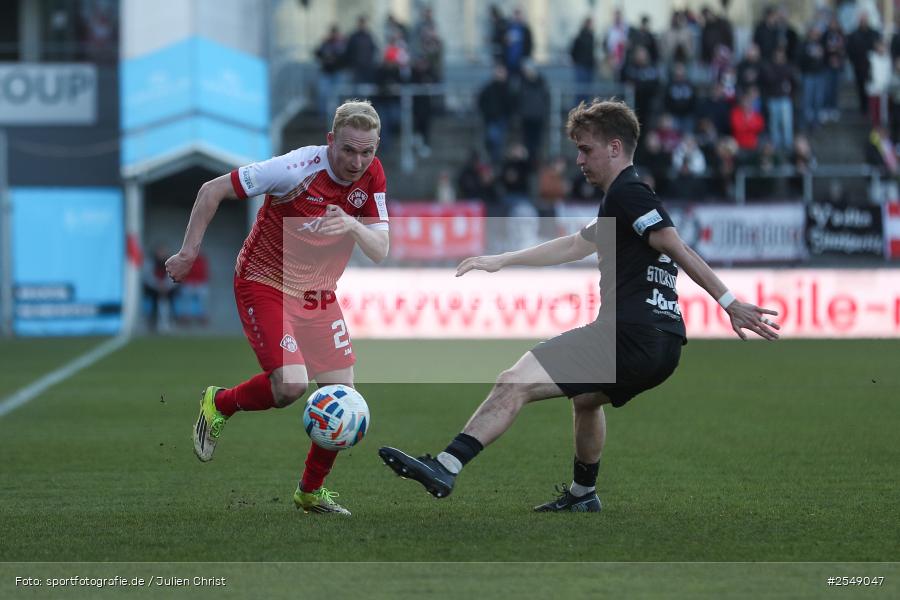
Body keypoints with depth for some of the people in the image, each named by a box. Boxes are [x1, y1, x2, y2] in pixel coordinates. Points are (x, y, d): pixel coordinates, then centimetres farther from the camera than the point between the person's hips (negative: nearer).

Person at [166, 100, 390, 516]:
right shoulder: (297, 169, -25)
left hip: (319, 295, 6)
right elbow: (212, 190, -16)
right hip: (264, 283, -6)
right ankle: (220, 404, 9)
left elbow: (380, 251, -10)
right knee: (291, 384, -23)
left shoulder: (371, 176, -8)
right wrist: (188, 253, -15)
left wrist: (353, 226, -32)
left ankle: (311, 491, 20)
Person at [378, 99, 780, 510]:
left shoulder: (627, 192, -6)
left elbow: (681, 251, -15)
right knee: (586, 397, 39)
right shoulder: (621, 198, 26)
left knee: (514, 384, -16)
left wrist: (730, 303, -22)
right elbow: (575, 246, 34)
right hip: (663, 345, 10)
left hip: (630, 335, -10)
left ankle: (445, 467, -26)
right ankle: (582, 494, 50)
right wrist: (500, 261, 32)